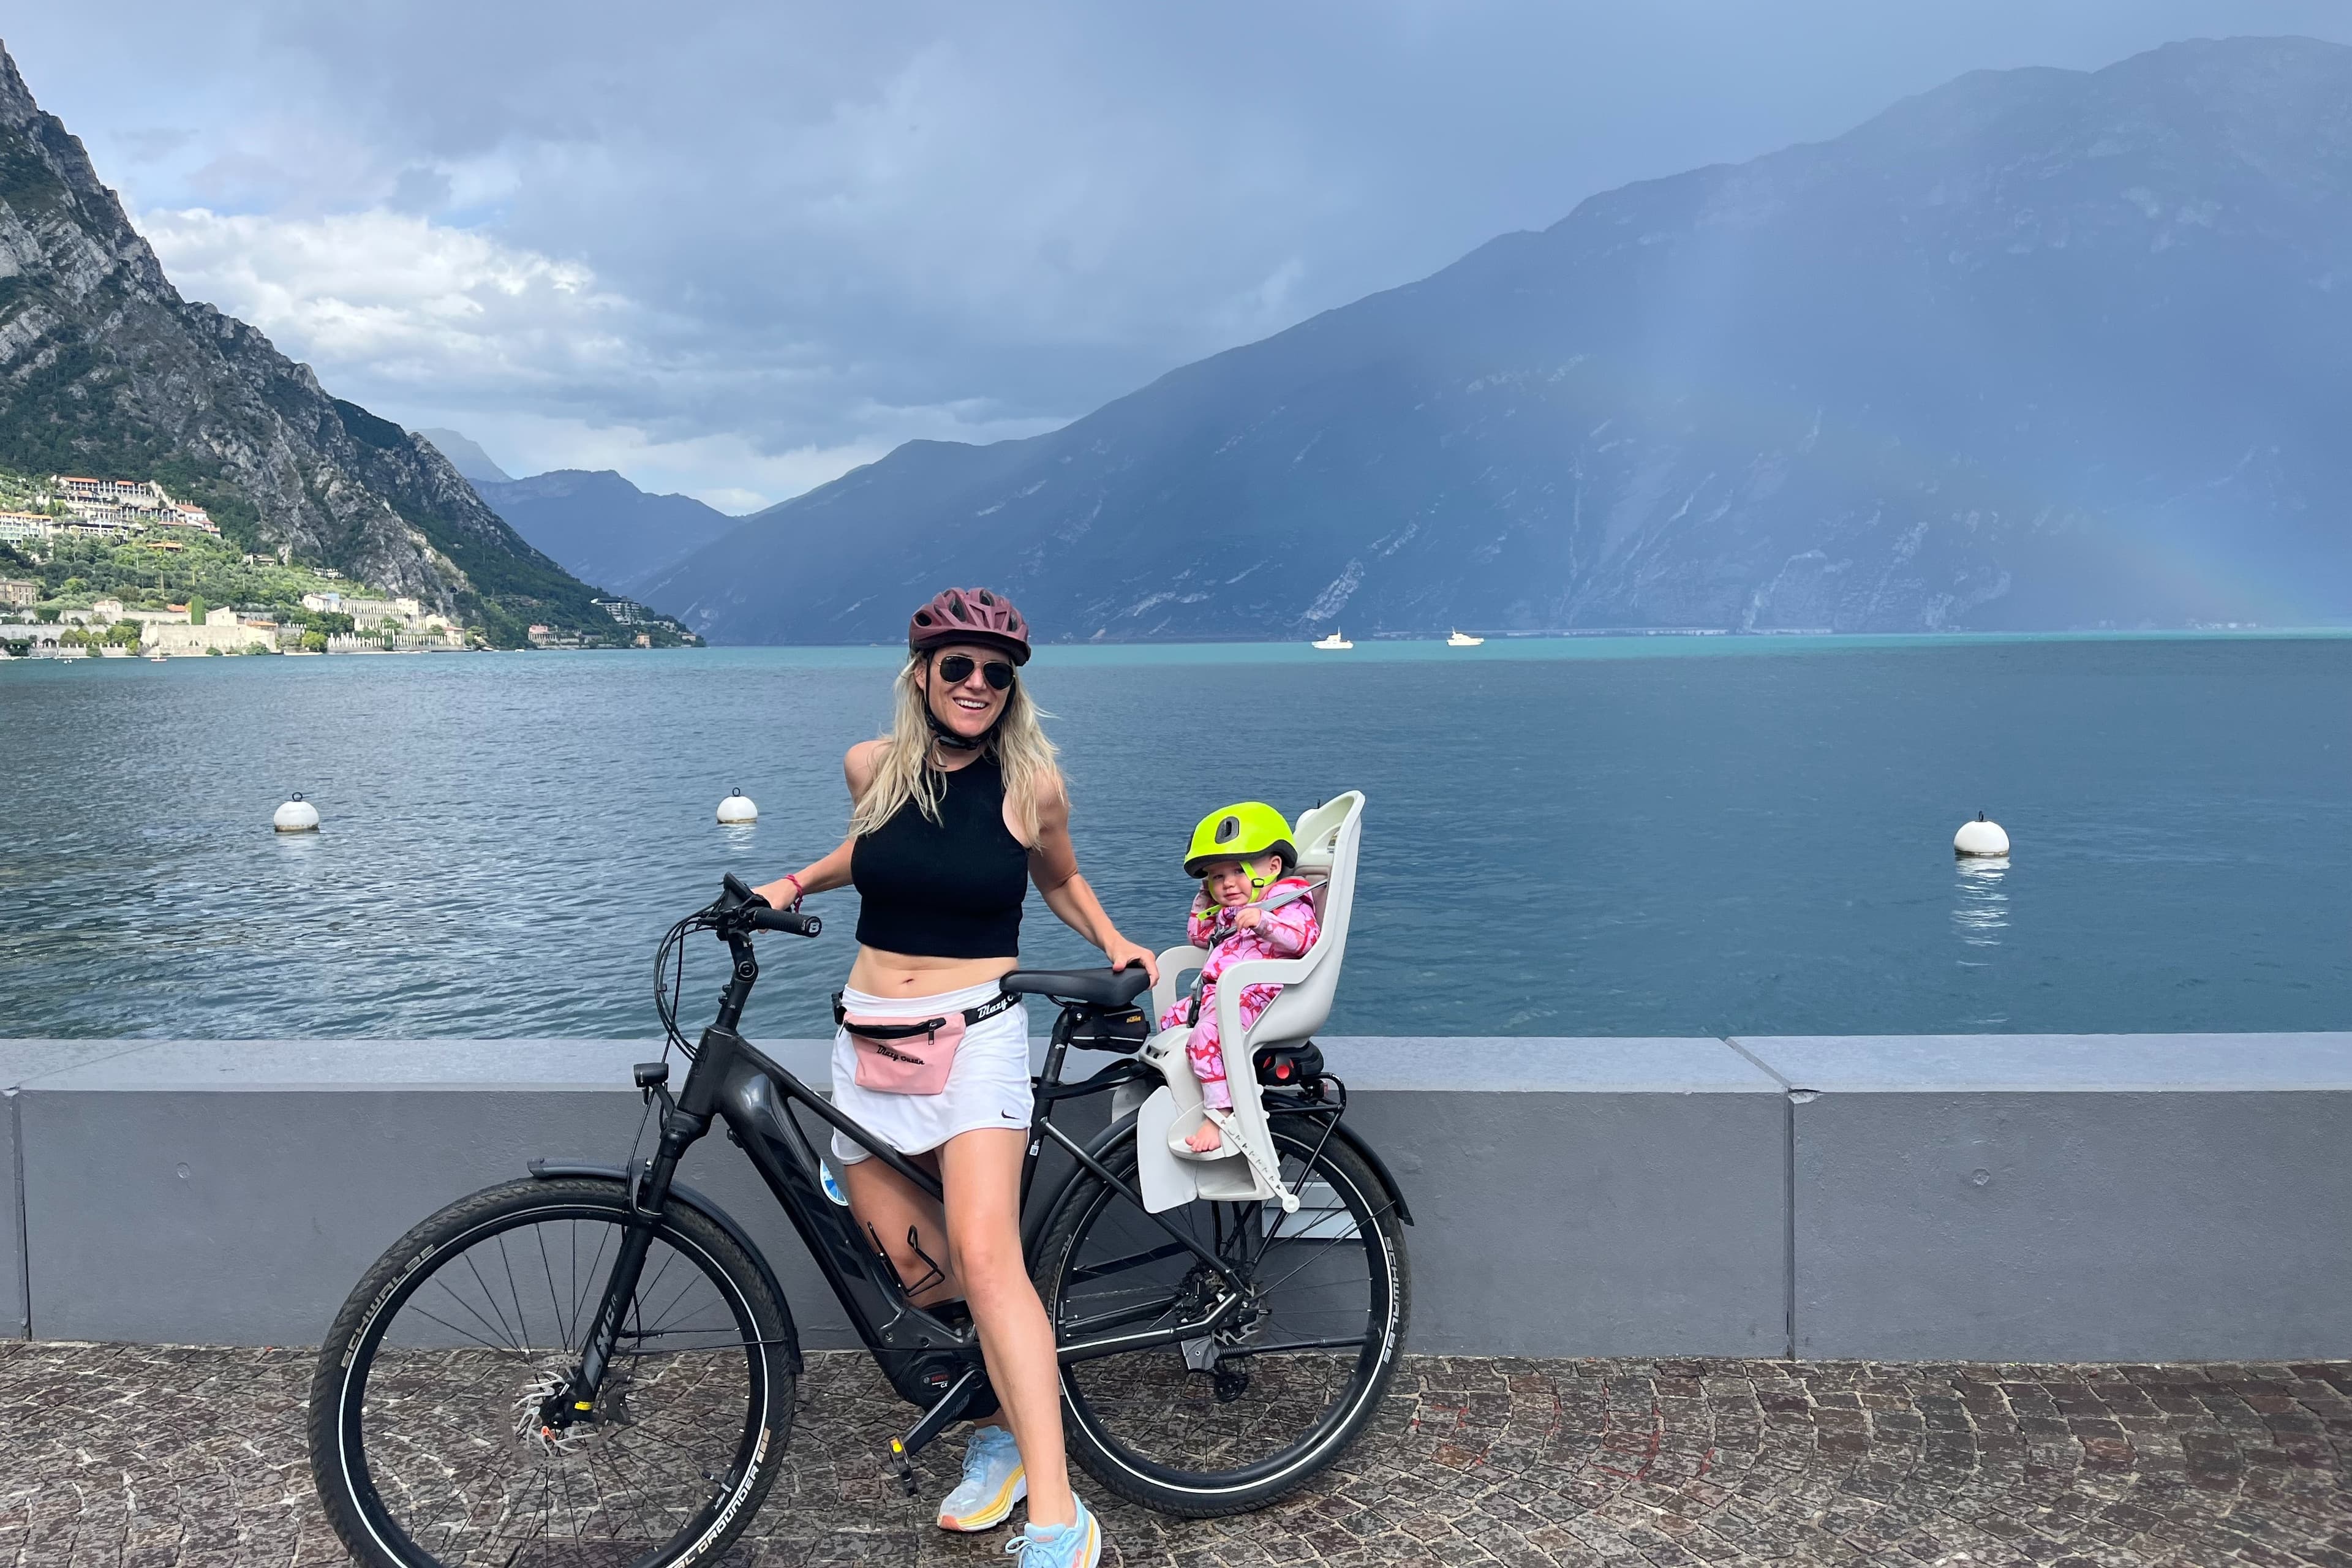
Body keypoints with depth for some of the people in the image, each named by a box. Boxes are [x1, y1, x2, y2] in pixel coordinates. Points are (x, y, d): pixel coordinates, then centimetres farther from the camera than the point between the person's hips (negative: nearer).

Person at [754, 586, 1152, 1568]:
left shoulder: (1030, 783, -3)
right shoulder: (872, 767, 4)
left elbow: (1059, 880, 16)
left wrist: (1114, 944, 1)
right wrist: (796, 883, 13)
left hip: (976, 1033, -4)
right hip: (868, 1036, 4)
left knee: (982, 1255, -20)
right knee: (917, 1266, -1)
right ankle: (1008, 1427, 25)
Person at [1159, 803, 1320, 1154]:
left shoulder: (1287, 904, -5)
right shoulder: (1227, 911, 23)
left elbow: (1307, 936, -23)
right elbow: (1199, 936, 35)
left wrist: (1265, 922, -38)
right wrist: (1204, 901, 21)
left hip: (1254, 996, -10)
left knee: (1205, 1038, -31)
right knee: (1172, 1019, 16)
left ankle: (1220, 1115, -28)